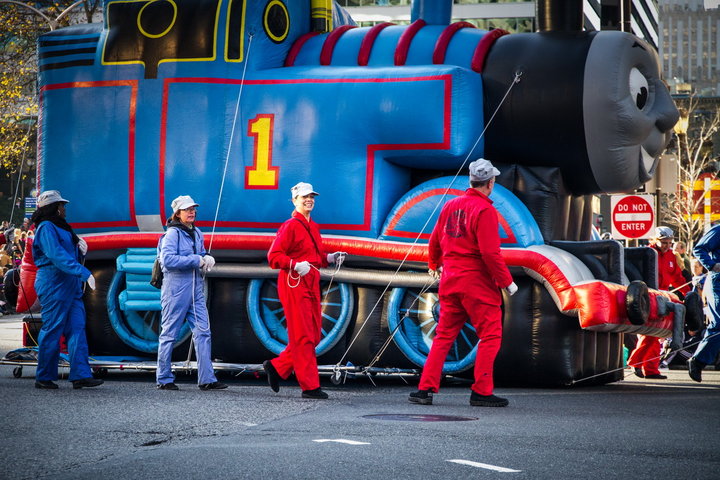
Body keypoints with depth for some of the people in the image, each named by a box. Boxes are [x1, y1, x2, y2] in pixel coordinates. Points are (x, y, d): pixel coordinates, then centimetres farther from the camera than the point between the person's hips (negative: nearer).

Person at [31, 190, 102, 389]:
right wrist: (84, 273, -29)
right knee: (52, 331, -4)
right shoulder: (46, 228, -9)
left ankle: (81, 375, -3)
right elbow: (58, 257, -23)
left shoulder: (61, 227, 21)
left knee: (77, 329, 1)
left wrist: (81, 249, 4)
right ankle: (44, 378, 3)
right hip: (53, 285, -9)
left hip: (70, 287, 9)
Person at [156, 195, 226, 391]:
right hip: (176, 288, -7)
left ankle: (206, 379, -1)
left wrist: (206, 259, 1)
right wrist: (195, 260, -17)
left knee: (203, 332, 0)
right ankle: (164, 379, 9)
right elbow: (167, 259, -19)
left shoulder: (197, 233, 15)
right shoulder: (172, 233, -8)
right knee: (169, 333, 1)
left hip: (195, 288, 7)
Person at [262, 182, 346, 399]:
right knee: (303, 337, -6)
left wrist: (329, 258, 10)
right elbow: (273, 256, -14)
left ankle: (277, 366, 23)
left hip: (311, 286, 9)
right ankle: (310, 386, -3)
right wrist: (295, 265, -26)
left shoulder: (313, 227, 17)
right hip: (294, 285, -9)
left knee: (314, 336, 11)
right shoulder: (290, 226, -8)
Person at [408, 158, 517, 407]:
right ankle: (481, 392, -2)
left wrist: (435, 265, 37)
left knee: (444, 335, 12)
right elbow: (490, 252, -18)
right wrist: (506, 281, -9)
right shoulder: (485, 210, -12)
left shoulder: (451, 206, 10)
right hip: (478, 282, -7)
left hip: (450, 280, 7)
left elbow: (434, 242, 18)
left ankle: (425, 389, 9)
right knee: (490, 335, 2)